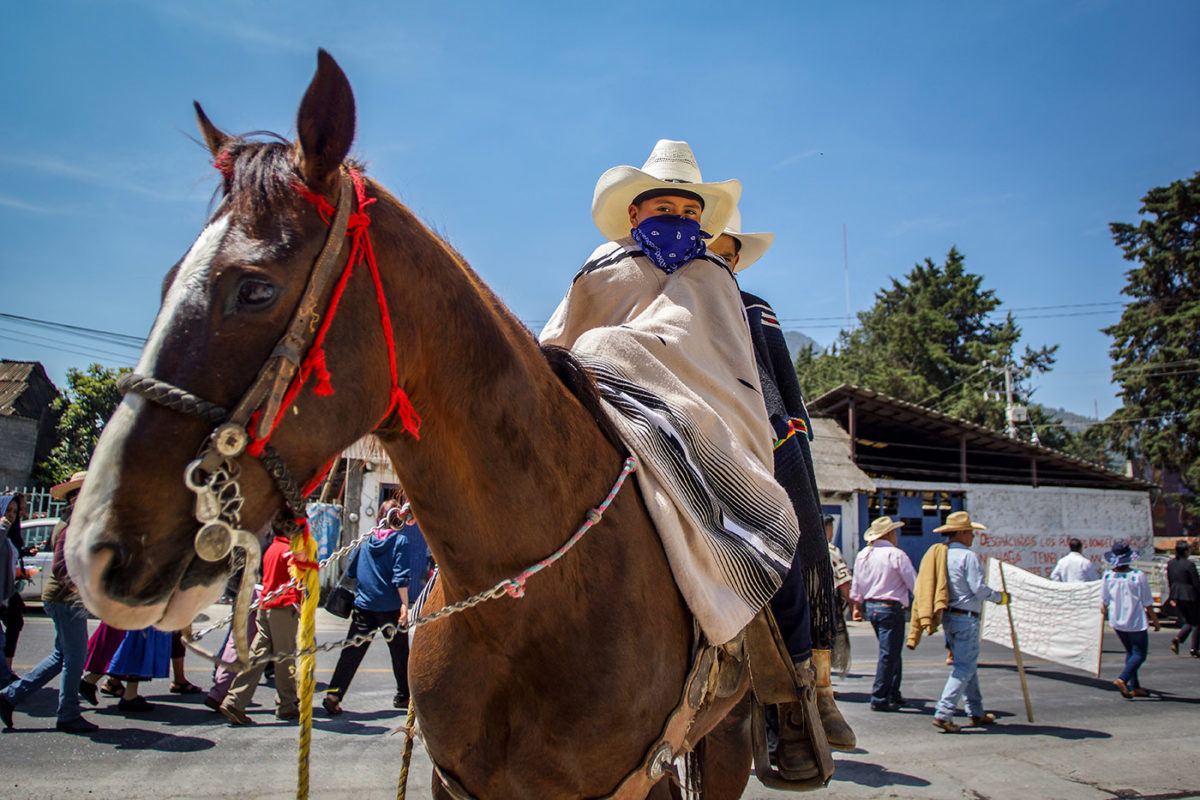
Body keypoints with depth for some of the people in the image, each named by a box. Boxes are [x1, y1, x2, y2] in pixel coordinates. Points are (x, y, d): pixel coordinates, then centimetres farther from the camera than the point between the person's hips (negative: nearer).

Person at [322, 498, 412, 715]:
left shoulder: (365, 539, 5)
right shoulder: (400, 540, -8)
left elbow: (350, 570, 11)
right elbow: (400, 576, -14)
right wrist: (404, 603, -12)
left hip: (364, 604, 3)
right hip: (390, 606, -3)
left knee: (352, 650, 4)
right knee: (399, 652, 11)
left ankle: (334, 693, -7)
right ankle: (403, 695, 21)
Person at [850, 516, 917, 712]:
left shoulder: (862, 555, 8)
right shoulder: (896, 555, -12)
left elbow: (856, 587, 14)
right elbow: (914, 584, -10)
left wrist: (858, 606, 25)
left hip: (870, 607, 8)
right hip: (890, 608, -8)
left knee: (892, 652, 20)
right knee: (889, 654, -2)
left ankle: (893, 694, 28)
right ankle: (879, 699, 0)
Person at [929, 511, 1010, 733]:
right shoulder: (968, 556, -14)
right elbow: (978, 588, -18)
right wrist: (999, 597, -3)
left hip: (948, 615, 9)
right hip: (966, 617, -9)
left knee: (968, 665, 18)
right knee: (965, 667, -5)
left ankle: (976, 713, 25)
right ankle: (943, 713, -11)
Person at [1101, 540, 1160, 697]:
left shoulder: (1107, 576, -5)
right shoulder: (1138, 576, -15)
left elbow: (1104, 602, 3)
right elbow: (1147, 603, -9)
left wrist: (1105, 612, 23)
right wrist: (1155, 620, 4)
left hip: (1117, 622, 4)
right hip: (1136, 622, -4)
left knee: (1130, 652, 18)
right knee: (1140, 654, 5)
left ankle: (1135, 687, 17)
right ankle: (1122, 679, -15)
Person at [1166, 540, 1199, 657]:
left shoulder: (1170, 563, 3)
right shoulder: (1189, 564, -16)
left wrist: (1171, 597, 15)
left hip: (1176, 596, 6)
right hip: (1190, 596, -6)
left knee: (1188, 622, 17)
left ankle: (1177, 639, -7)